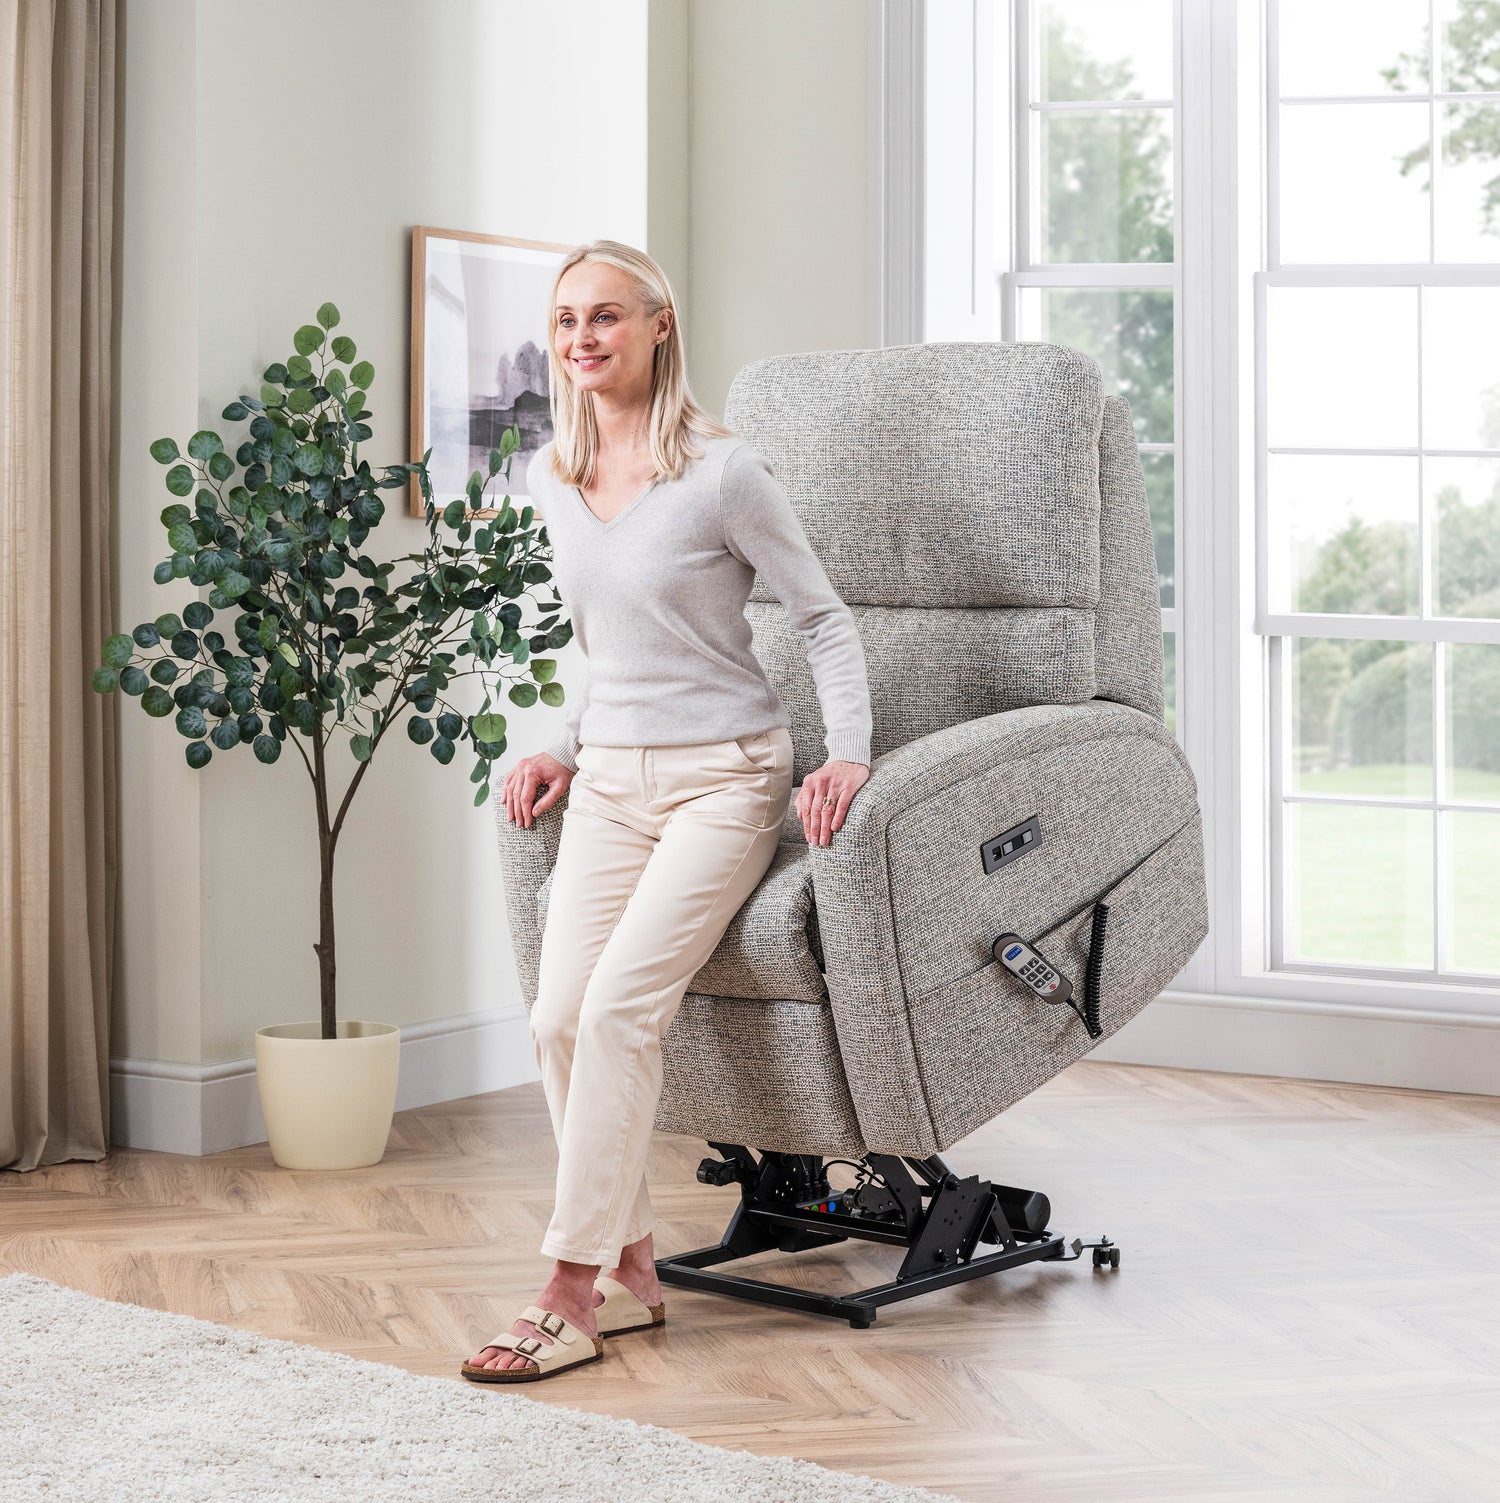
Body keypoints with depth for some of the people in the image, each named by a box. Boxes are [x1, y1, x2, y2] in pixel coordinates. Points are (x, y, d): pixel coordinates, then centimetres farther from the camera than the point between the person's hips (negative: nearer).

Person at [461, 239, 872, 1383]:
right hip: (611, 781, 6)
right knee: (559, 1018, -11)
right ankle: (630, 1265, 5)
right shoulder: (551, 479, 10)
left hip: (724, 775, -6)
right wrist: (569, 750, 14)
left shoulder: (722, 472, -10)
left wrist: (850, 752, -17)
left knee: (617, 1008, -21)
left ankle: (572, 1298, -15)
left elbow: (826, 618, -5)